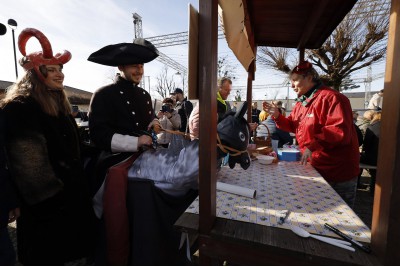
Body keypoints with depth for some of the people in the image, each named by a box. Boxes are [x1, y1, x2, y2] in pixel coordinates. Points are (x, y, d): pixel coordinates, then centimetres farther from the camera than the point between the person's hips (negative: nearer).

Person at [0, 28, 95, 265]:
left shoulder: (60, 103, 10)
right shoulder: (20, 106, -16)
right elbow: (27, 159, -21)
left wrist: (78, 180, 16)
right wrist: (48, 193, -18)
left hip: (70, 192, 8)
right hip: (44, 199, -7)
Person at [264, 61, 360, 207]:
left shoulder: (331, 98, -19)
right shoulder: (302, 102, 9)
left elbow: (341, 131, -28)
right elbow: (294, 126, 15)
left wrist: (313, 145, -36)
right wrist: (278, 116, 1)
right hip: (314, 168, 8)